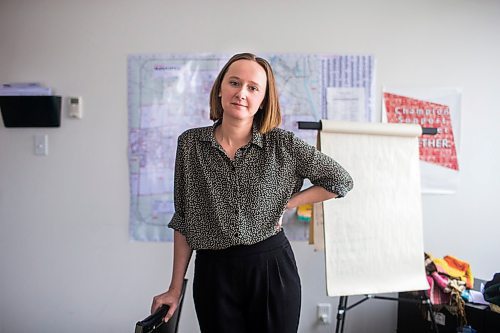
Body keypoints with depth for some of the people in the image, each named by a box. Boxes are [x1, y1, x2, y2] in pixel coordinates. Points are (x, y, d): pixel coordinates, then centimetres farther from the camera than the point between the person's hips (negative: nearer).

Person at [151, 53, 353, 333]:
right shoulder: (190, 143, -1)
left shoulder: (282, 144, -5)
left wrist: (284, 204, -4)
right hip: (213, 274, 1)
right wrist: (175, 289, 4)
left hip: (272, 268, 0)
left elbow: (341, 181, 3)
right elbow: (184, 220, 3)